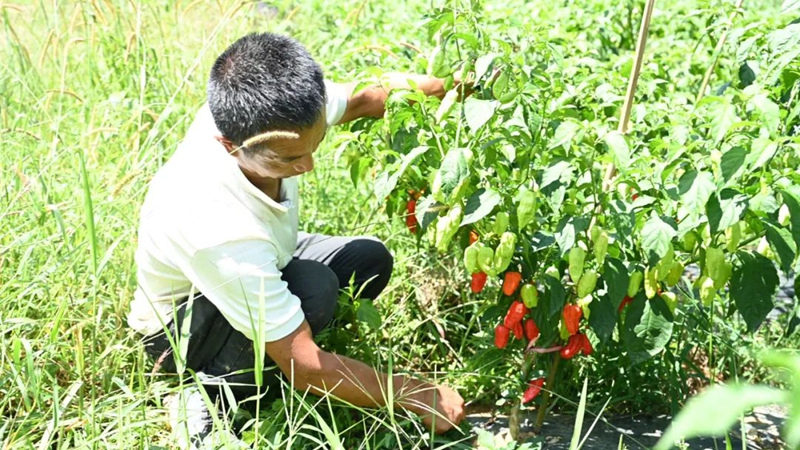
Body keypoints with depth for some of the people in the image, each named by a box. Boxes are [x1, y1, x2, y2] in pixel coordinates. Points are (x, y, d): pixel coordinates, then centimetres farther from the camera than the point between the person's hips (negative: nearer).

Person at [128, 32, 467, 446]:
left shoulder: (268, 122, -27)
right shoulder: (219, 230, -44)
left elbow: (362, 98, -5)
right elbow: (306, 368, -34)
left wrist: (422, 85, -24)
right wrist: (413, 395, -26)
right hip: (181, 326, -7)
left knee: (370, 259, -4)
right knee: (314, 287, -32)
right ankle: (215, 396, -10)